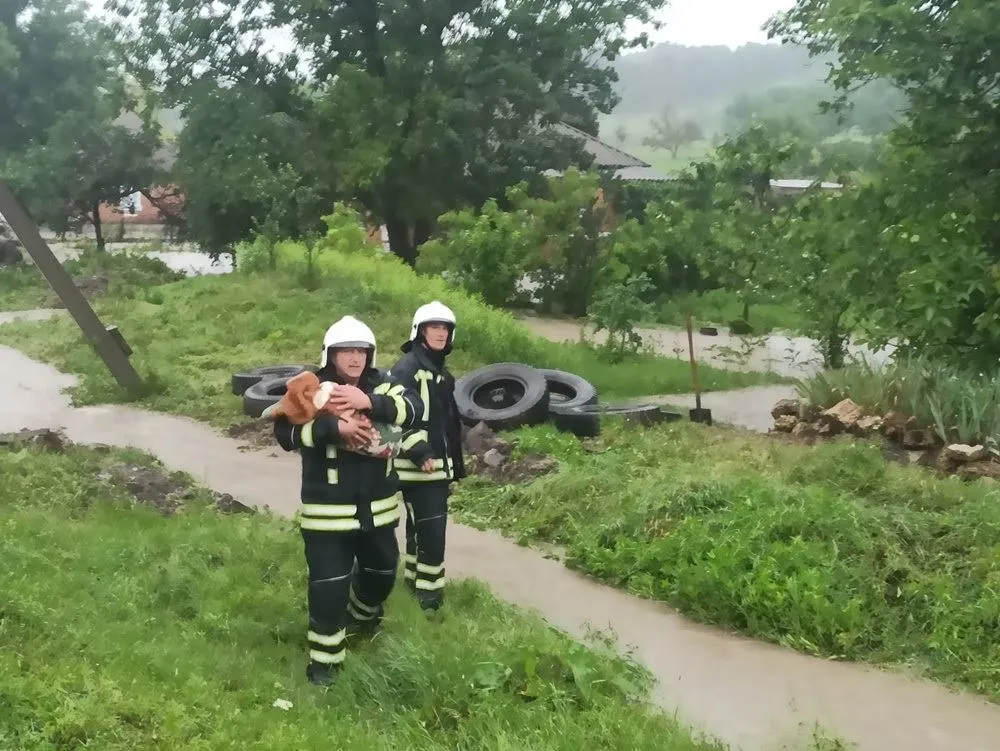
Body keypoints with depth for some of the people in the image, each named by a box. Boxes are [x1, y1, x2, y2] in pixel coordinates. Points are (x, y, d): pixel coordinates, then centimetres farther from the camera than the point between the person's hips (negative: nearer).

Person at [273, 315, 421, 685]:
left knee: (383, 571, 22)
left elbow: (412, 408, -17)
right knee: (328, 585, -3)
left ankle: (363, 615, 53)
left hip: (378, 507, 5)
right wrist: (335, 426, -32)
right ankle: (323, 659, 13)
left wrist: (368, 402, -32)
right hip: (328, 510, -4)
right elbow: (285, 432, -22)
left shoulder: (380, 385, 1)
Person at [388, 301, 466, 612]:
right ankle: (429, 595, -3)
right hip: (417, 466, -9)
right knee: (431, 530, -10)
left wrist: (455, 464, 23)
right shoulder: (407, 368, -12)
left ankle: (415, 582, 26)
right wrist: (419, 453, -25)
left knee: (421, 527, 16)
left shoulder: (440, 371, 18)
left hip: (439, 464, 9)